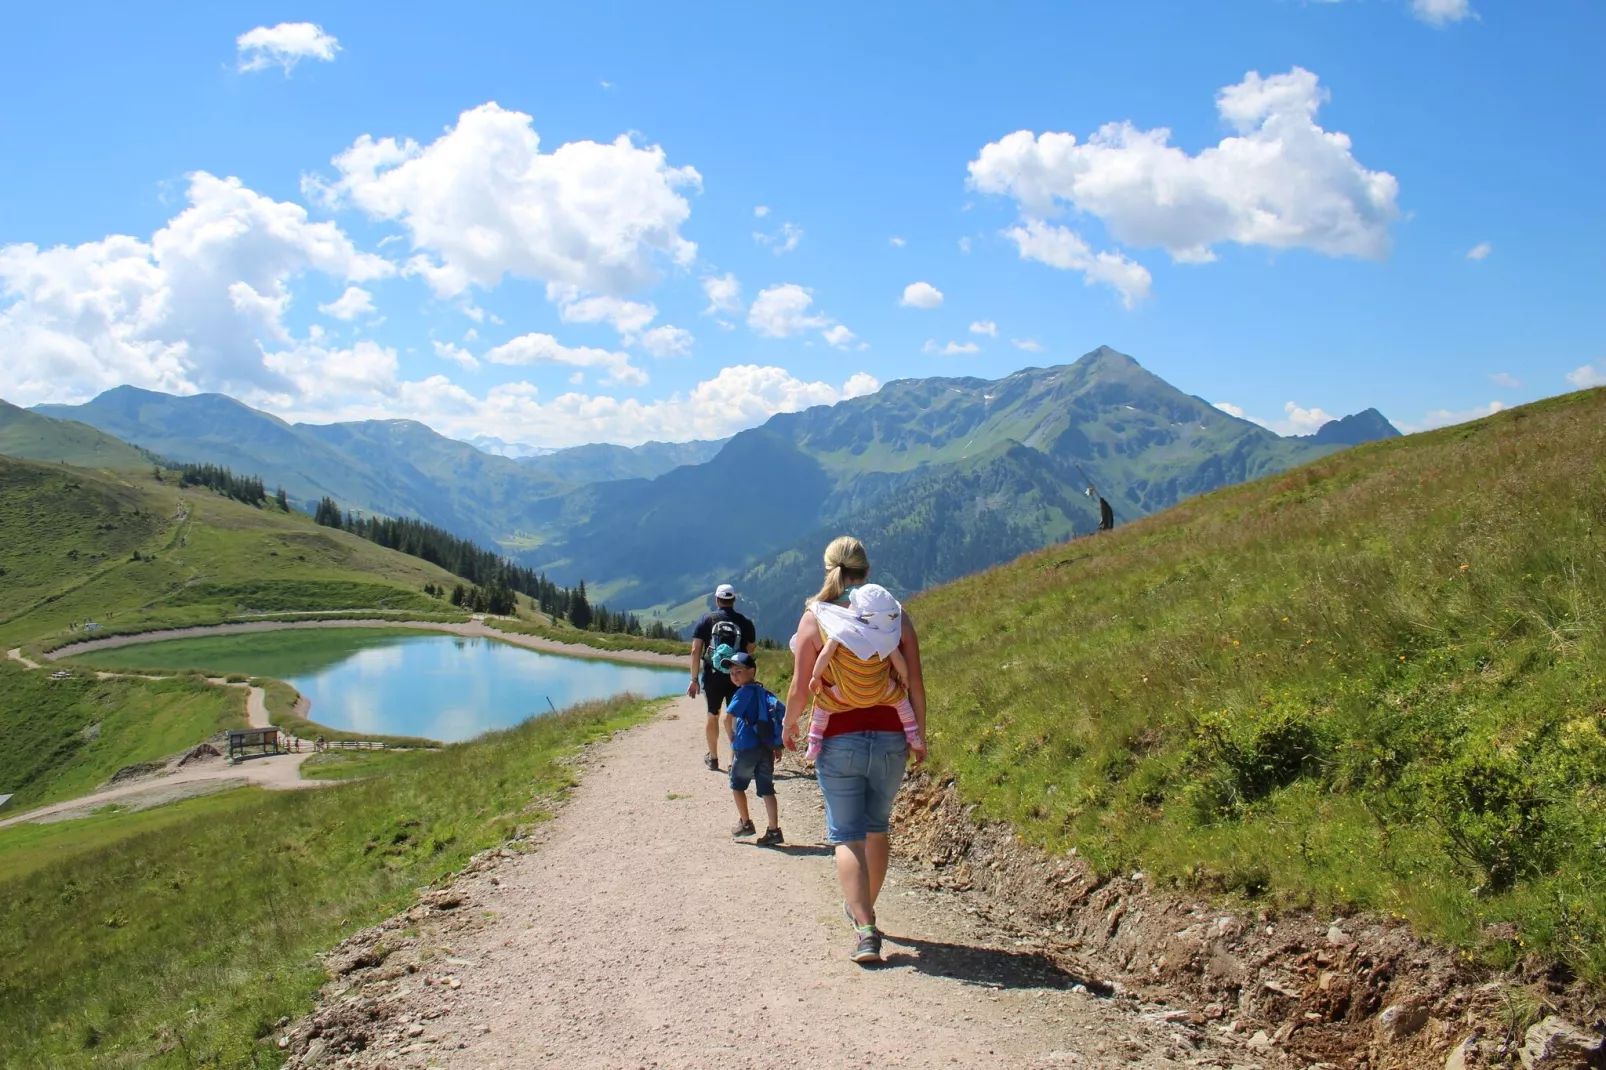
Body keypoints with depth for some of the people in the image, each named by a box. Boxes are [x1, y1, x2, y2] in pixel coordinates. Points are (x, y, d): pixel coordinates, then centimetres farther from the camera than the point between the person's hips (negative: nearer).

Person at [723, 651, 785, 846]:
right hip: (767, 748, 6)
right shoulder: (765, 692, 14)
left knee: (737, 784, 15)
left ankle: (745, 823, 19)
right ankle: (773, 830, 1)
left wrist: (732, 739, 2)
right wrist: (777, 745, 18)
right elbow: (782, 714, 15)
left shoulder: (744, 692, -8)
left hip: (746, 748, -6)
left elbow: (728, 718, -14)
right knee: (766, 789, 6)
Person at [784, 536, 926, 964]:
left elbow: (801, 687, -6)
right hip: (890, 738, 3)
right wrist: (919, 736, 11)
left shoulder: (814, 617, -6)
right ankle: (864, 909, 37)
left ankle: (865, 929, -9)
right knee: (877, 828, 21)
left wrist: (789, 725, 12)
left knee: (847, 836, 3)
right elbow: (916, 684, -1)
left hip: (838, 741, -3)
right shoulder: (895, 615, -1)